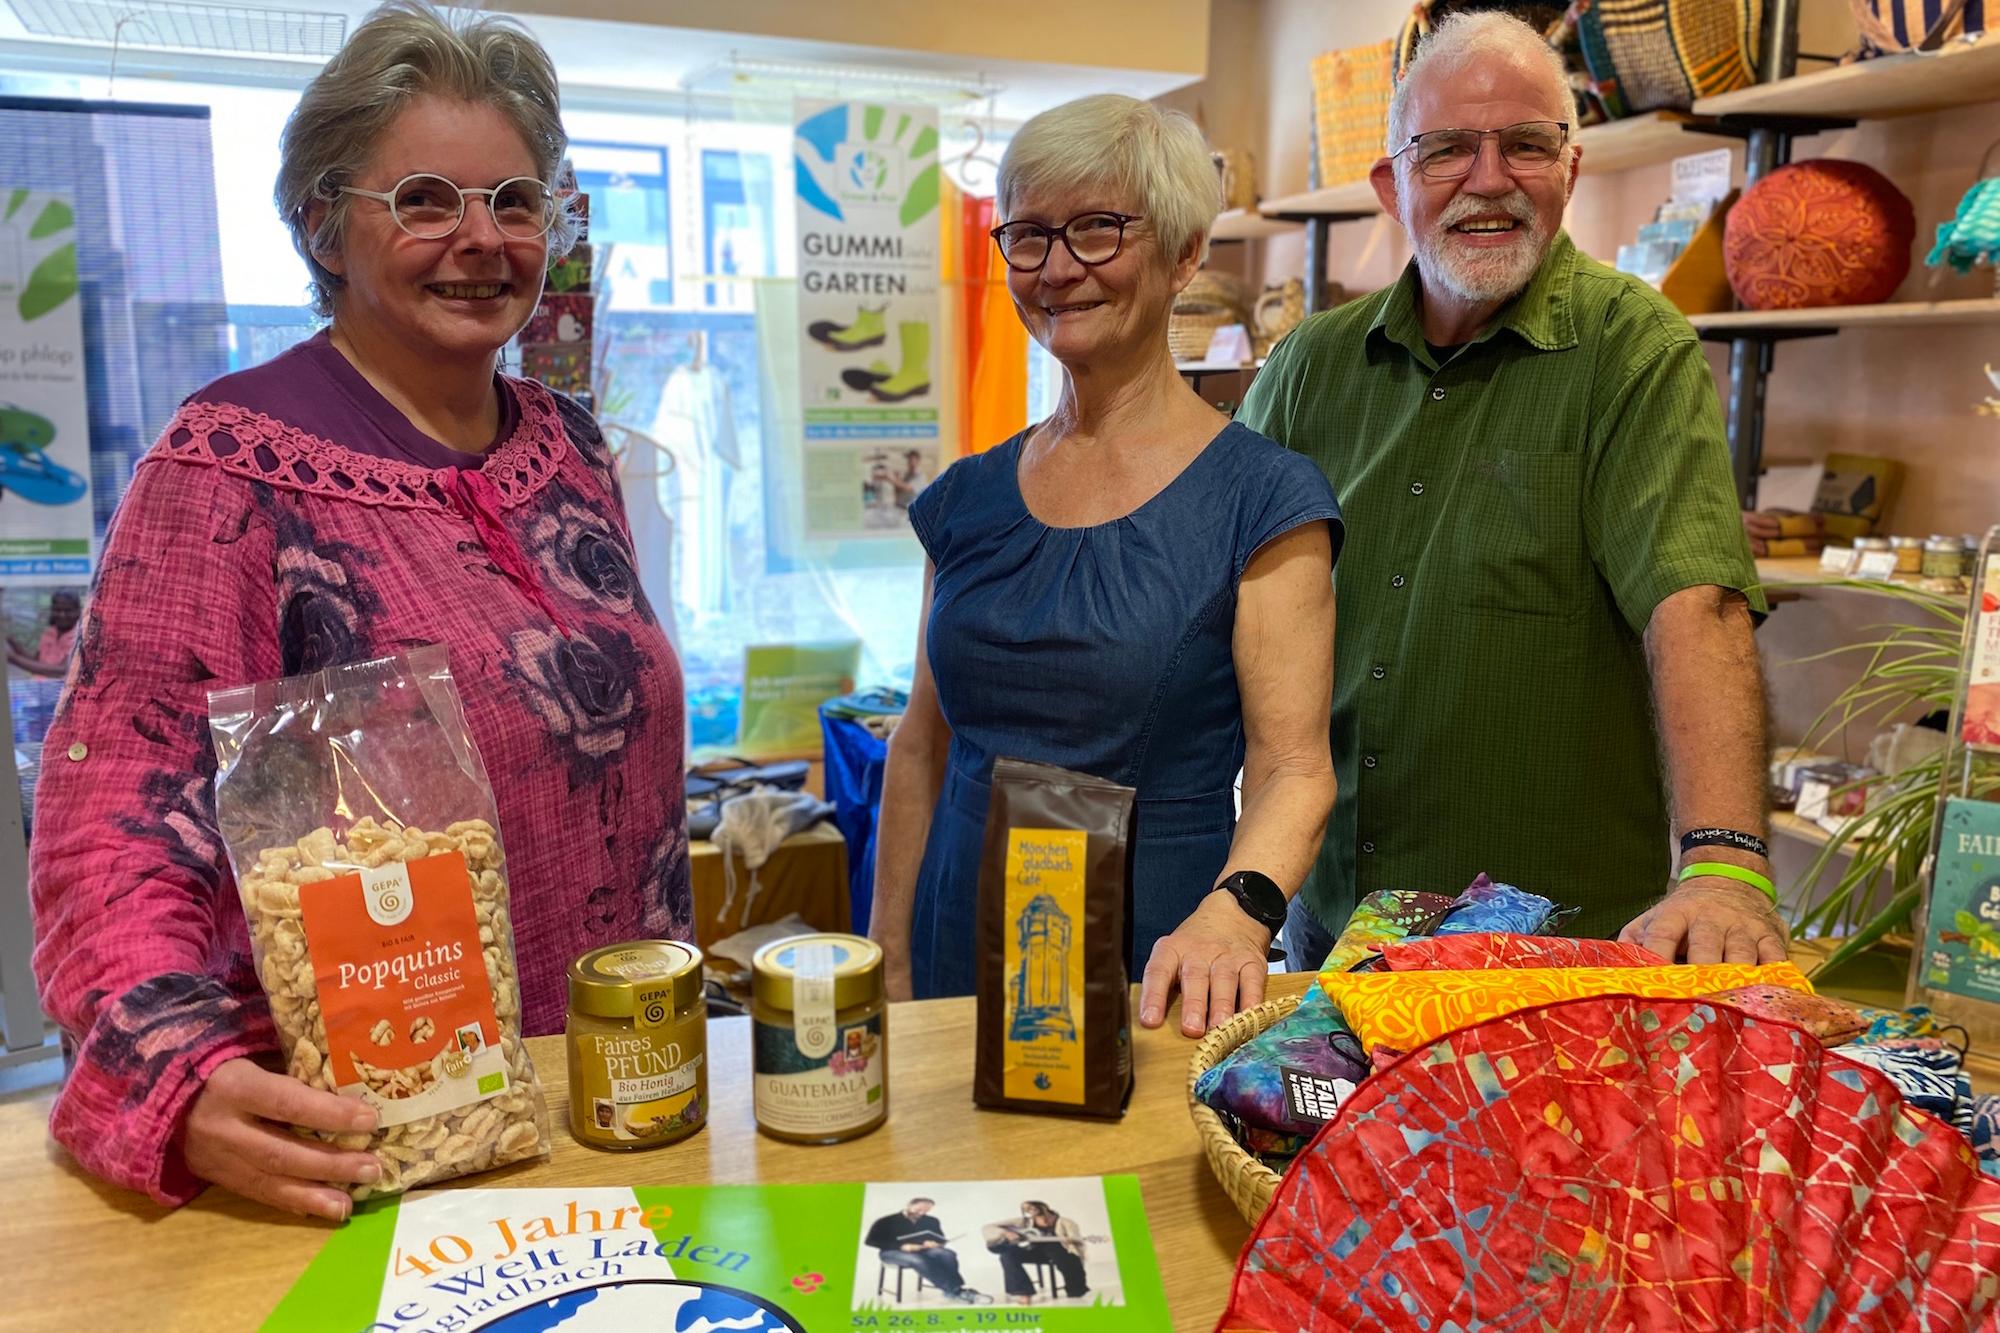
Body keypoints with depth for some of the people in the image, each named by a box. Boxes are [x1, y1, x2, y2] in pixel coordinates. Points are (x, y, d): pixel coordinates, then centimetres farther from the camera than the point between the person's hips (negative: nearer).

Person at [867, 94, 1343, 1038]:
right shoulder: (967, 500, 5)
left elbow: (1294, 766, -13)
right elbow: (923, 746, 8)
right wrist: (889, 965, 5)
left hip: (1148, 977, -4)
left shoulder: (1261, 498, -9)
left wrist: (1235, 911, -32)